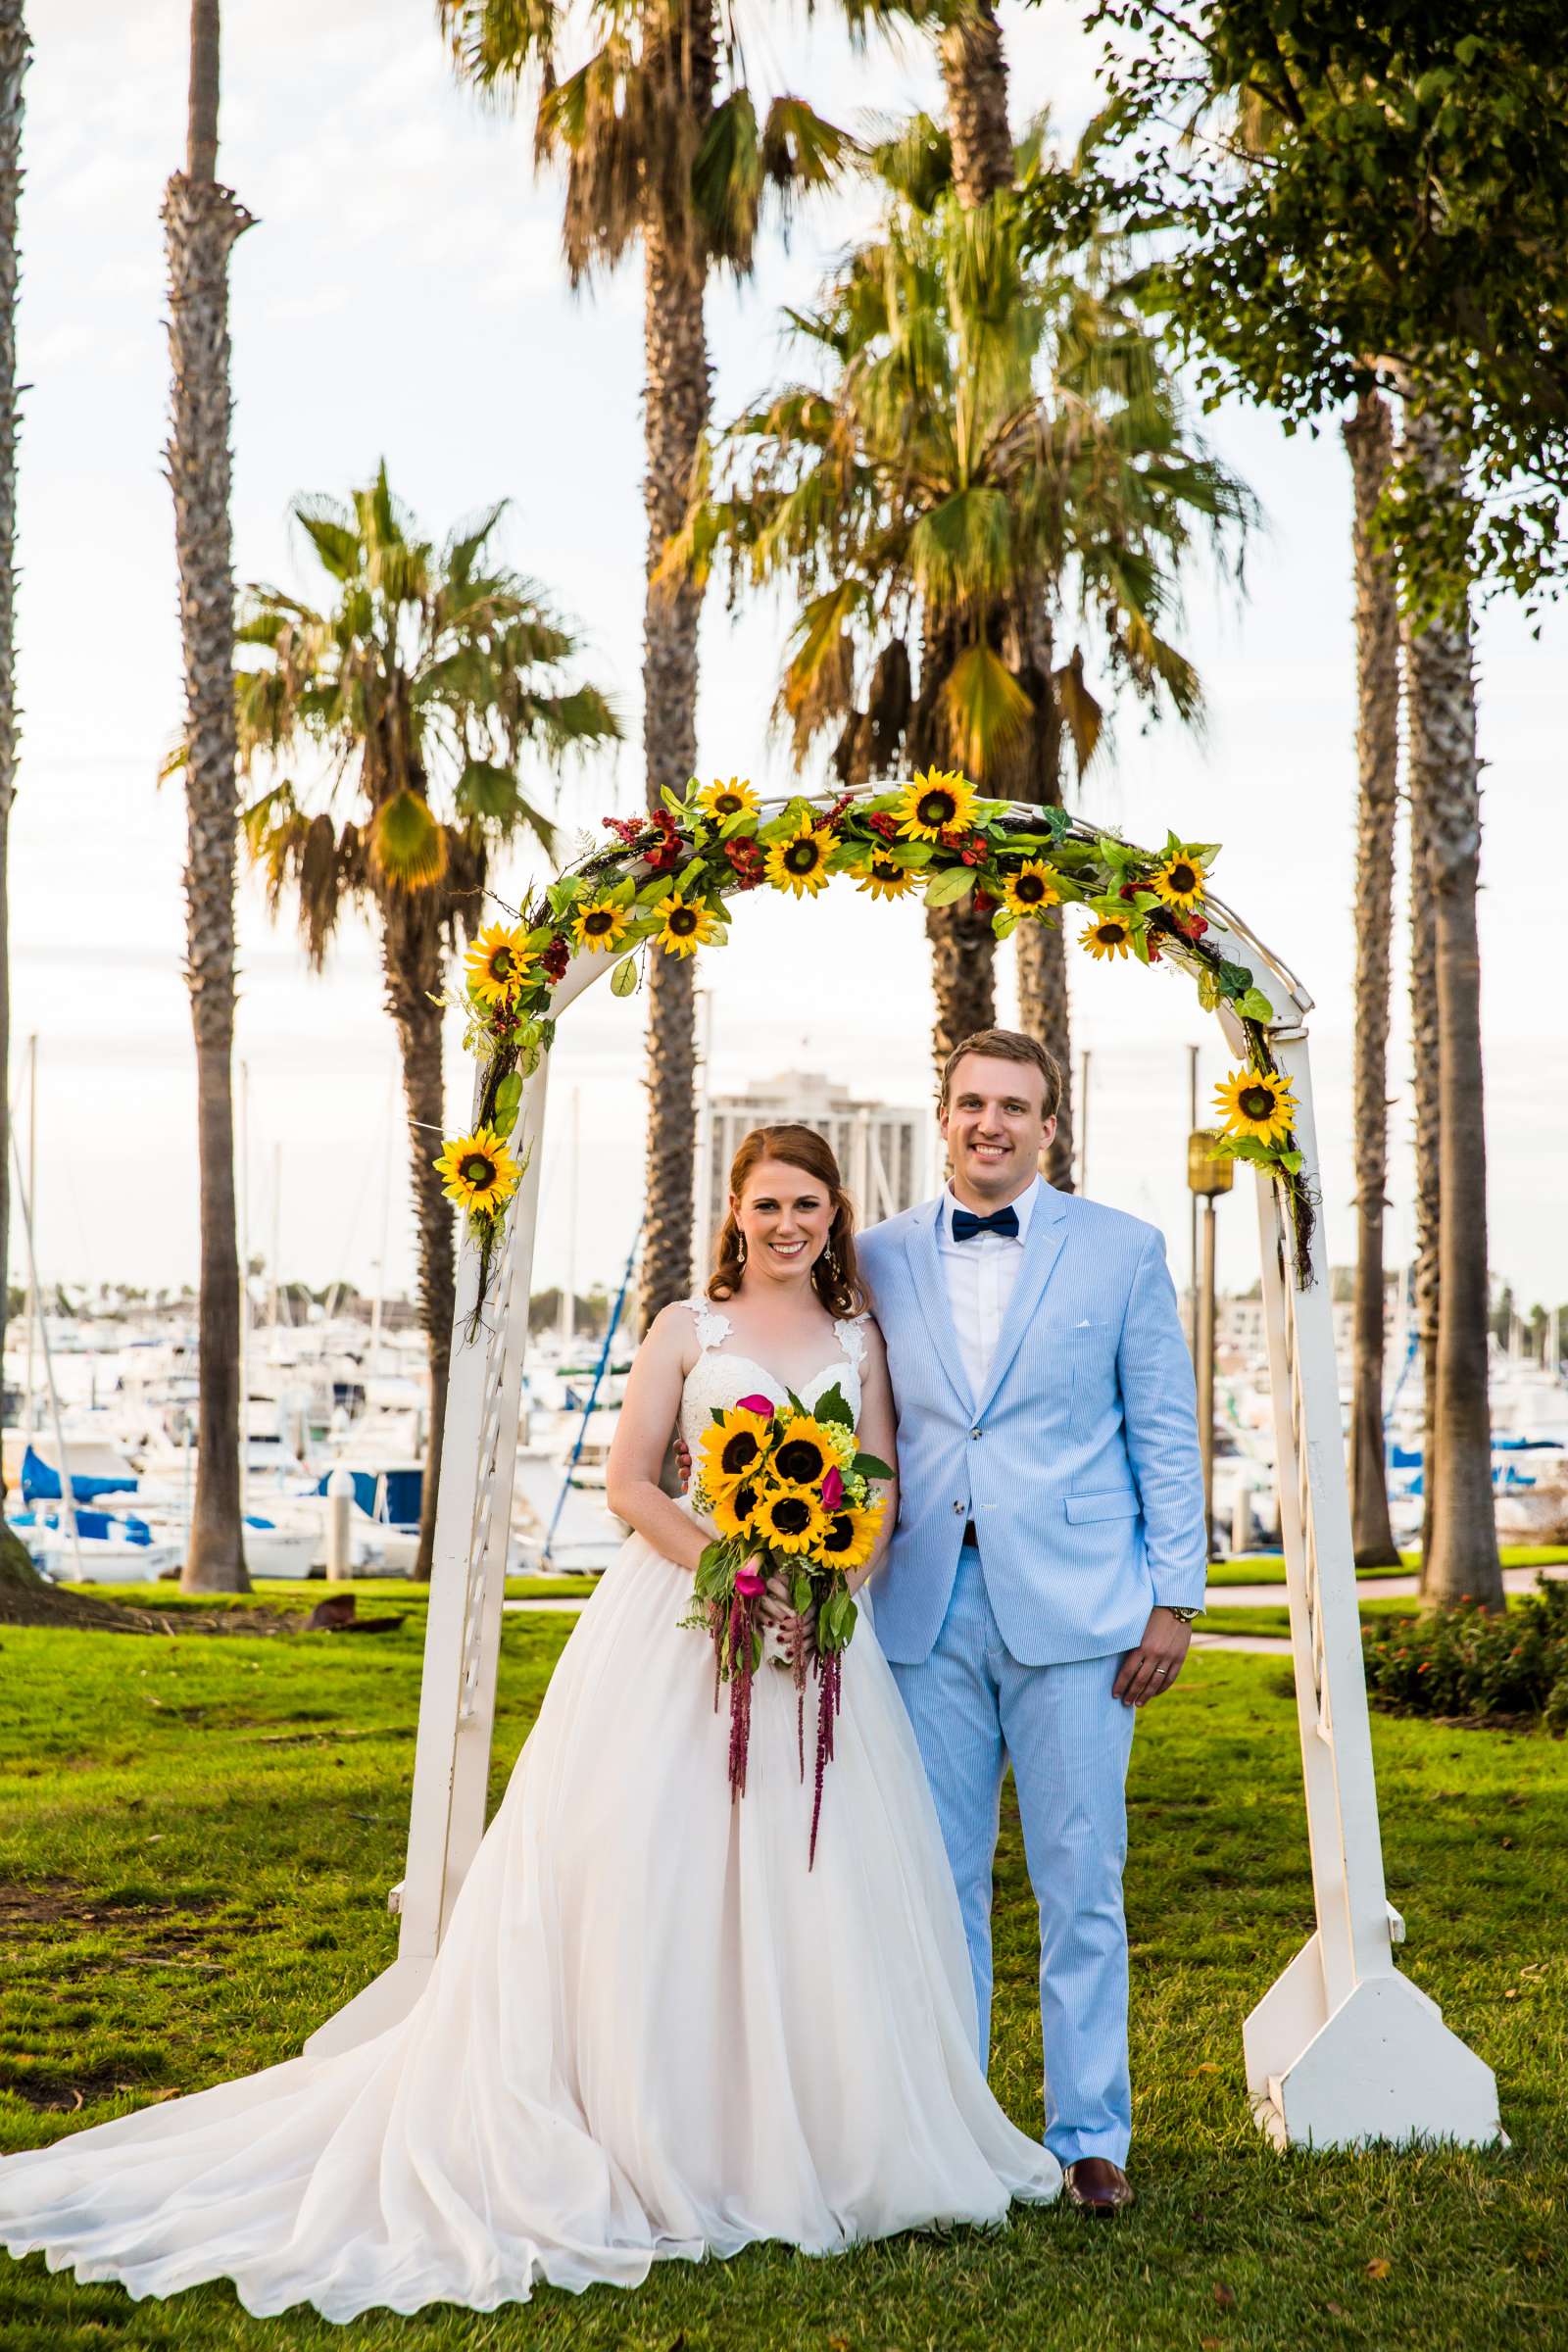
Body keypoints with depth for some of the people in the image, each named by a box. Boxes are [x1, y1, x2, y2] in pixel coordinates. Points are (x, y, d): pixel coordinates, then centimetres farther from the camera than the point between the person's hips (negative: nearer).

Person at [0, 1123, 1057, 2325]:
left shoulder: (861, 1338, 12)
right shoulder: (687, 1328, 5)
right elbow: (629, 1481, -1)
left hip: (823, 1624, 2)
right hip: (680, 1617, -2)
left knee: (817, 1878, 2)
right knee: (652, 1861, -4)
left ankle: (805, 2136, 15)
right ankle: (653, 2132, 5)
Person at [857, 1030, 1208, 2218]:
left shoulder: (1123, 1250, 3)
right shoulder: (880, 1259, 9)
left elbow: (1167, 1435, 3)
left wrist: (1174, 1595, -2)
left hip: (1073, 1607, -2)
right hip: (925, 1613, 2)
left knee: (1081, 1885, 3)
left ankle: (1089, 2137, 15)